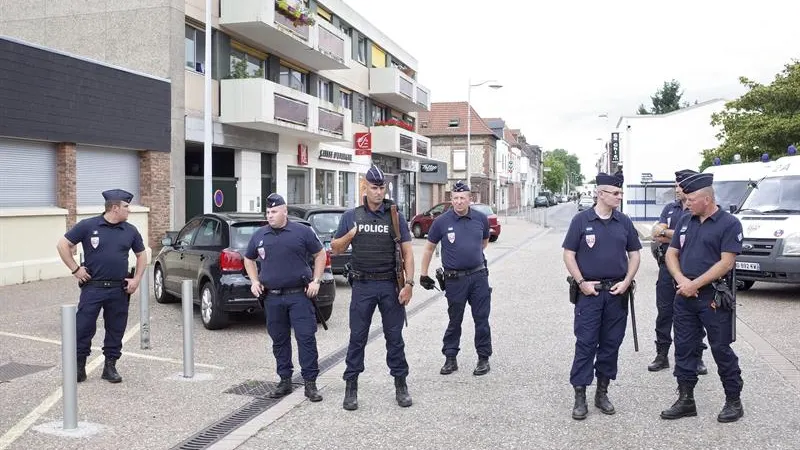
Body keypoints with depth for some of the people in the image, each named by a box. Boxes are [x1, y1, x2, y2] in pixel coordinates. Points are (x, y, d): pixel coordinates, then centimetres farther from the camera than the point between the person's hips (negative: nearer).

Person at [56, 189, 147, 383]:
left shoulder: (130, 231, 7)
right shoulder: (88, 226, -4)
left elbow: (141, 255, 17)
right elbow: (63, 245, 1)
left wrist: (136, 279, 6)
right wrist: (75, 269, -4)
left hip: (119, 289, 3)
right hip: (92, 287, -3)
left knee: (116, 330, 8)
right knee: (84, 328, 0)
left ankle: (110, 366, 19)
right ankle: (79, 366, 13)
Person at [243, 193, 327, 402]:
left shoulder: (302, 231, 0)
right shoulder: (259, 235, 10)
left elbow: (320, 254, 6)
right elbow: (248, 259, 24)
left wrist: (316, 281, -3)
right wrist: (254, 281, 9)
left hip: (299, 295, -3)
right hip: (272, 298, 4)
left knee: (306, 338, -5)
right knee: (279, 340, 11)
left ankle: (310, 383, 1)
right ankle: (285, 380, 22)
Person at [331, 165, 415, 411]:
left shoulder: (395, 217, 4)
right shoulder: (351, 216, 6)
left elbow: (407, 253, 2)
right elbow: (335, 248, 12)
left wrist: (409, 283, -8)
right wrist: (348, 237, -8)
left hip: (391, 285, 0)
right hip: (363, 286, 0)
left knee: (395, 337, 7)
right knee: (357, 337, 4)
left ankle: (401, 385, 18)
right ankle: (351, 388, 13)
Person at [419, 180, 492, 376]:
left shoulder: (481, 218, 1)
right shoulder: (442, 222, -6)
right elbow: (429, 248, 4)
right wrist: (423, 274, 6)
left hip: (478, 276, 2)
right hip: (455, 279, -2)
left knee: (482, 319, 5)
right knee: (454, 321, 8)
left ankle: (483, 358, 17)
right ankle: (450, 359, 20)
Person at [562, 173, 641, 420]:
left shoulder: (624, 222, 7)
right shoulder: (581, 220, -3)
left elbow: (634, 254, 11)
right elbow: (568, 254, -2)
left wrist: (626, 281, -3)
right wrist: (581, 282, -10)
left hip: (617, 292, 4)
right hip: (589, 291, -3)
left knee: (611, 343, 9)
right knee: (585, 344, -3)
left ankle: (602, 392, 21)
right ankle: (580, 396, 4)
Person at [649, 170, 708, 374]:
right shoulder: (670, 208, 13)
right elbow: (656, 236, 3)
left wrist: (665, 232, -8)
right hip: (667, 266, 5)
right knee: (664, 312, 7)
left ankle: (697, 357, 13)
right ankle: (662, 355, 15)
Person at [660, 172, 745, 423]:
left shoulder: (729, 224, -8)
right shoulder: (686, 221, 11)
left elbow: (726, 263, -15)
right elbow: (671, 254, 11)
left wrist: (695, 285, -16)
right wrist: (682, 280, -7)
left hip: (713, 298, -6)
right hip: (684, 297, 6)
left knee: (721, 349, 3)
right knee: (684, 348, 9)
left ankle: (734, 401, 17)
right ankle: (686, 400, 19)